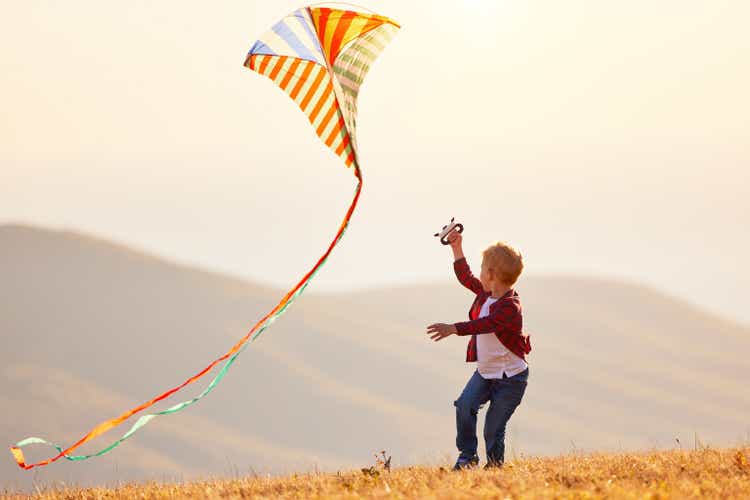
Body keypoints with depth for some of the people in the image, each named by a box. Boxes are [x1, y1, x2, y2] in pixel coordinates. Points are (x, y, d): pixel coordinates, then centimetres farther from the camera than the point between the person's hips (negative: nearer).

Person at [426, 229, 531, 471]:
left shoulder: (510, 306, -24)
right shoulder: (485, 293, 3)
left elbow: (484, 324, -37)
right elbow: (466, 277, 21)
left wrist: (453, 328, -48)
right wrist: (457, 248, 19)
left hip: (510, 377, -7)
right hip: (484, 372, 7)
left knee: (493, 428, -5)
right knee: (465, 405, -12)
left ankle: (495, 464, 14)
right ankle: (467, 456, 1)